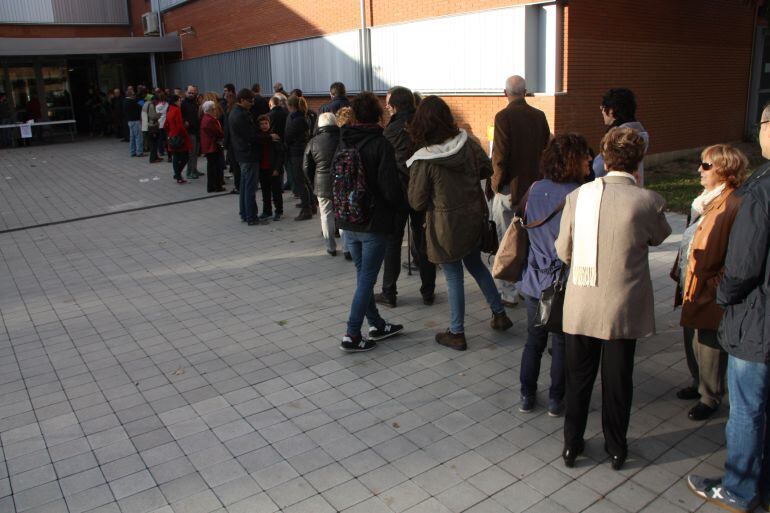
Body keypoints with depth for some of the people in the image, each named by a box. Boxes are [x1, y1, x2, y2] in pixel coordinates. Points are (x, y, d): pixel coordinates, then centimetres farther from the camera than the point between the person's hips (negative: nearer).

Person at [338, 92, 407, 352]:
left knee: (363, 275, 17)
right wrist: (402, 205, 2)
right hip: (374, 223, -6)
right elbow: (390, 187, -17)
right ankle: (352, 335, 3)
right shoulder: (381, 143, -15)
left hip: (347, 223, 6)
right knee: (367, 278, 2)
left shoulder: (344, 141, 4)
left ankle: (376, 325, 28)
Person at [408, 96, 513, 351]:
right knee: (476, 264, 25)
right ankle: (500, 314, 34)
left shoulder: (423, 160, -20)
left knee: (454, 277, 8)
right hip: (474, 217, 5)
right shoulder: (468, 143, -6)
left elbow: (417, 202, -12)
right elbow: (486, 169, 8)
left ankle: (456, 334, 20)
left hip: (447, 225, -5)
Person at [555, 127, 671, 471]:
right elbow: (658, 237, 8)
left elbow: (563, 251, -3)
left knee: (579, 377, 17)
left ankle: (572, 444, 30)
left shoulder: (577, 196, -9)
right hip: (623, 306, -1)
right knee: (618, 379, 16)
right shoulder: (648, 201, -14)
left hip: (581, 304, 1)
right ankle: (616, 448, 32)